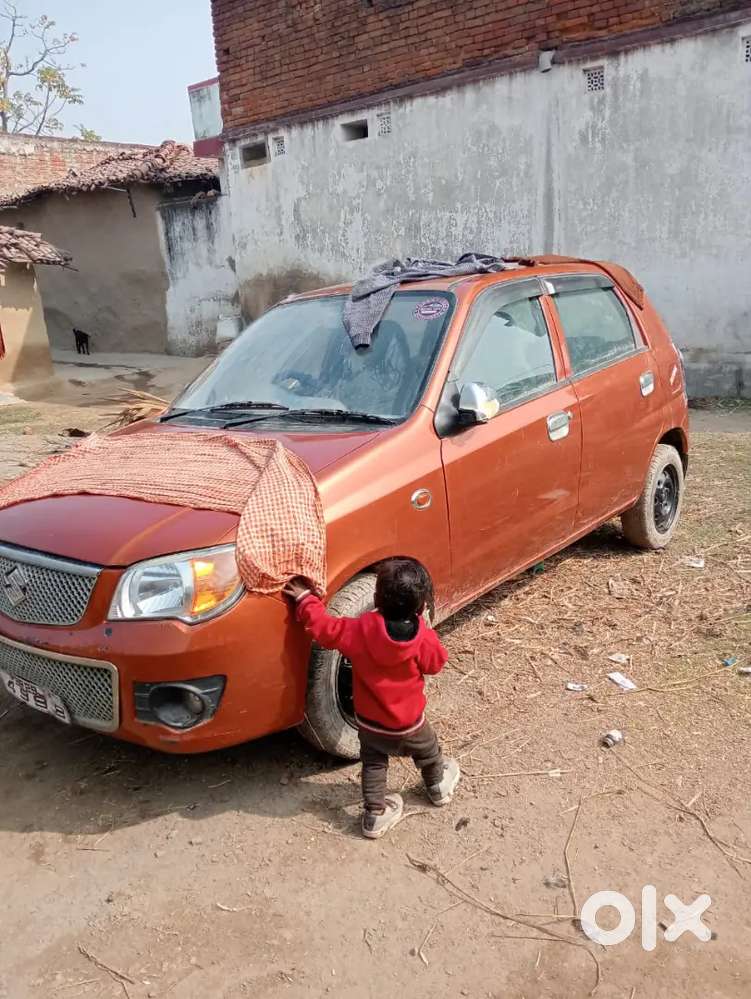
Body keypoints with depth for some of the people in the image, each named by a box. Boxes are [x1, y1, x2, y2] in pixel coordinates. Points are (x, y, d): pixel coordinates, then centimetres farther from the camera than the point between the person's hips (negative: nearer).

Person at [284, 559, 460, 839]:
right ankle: (439, 786, 53)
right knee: (428, 752, 29)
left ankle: (375, 815, 28)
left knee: (373, 765, 25)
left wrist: (305, 598, -4)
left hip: (368, 723, 0)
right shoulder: (425, 640, -26)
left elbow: (322, 626, -18)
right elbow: (436, 663, -6)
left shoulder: (359, 630, -26)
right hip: (409, 724, 0)